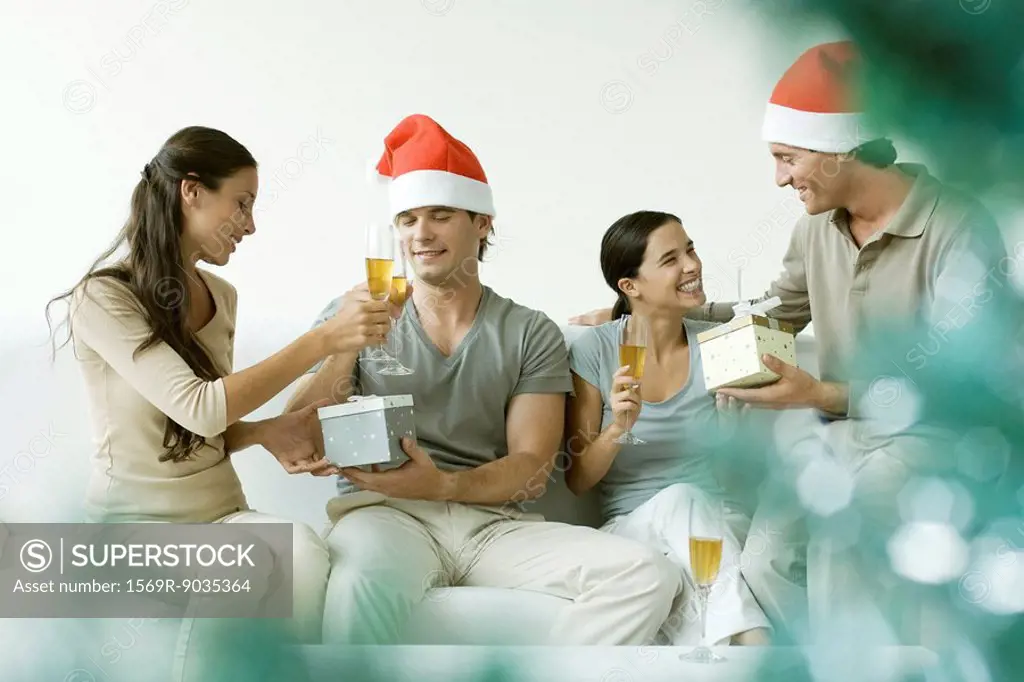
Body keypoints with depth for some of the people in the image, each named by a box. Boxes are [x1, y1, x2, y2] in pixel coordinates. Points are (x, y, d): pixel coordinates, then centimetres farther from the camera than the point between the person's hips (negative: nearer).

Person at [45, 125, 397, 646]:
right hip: (135, 521, -5)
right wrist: (324, 339, -24)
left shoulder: (221, 297, 11)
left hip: (221, 512, 5)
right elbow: (199, 408, -24)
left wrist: (266, 432, -3)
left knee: (303, 548, -29)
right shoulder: (102, 298, -11)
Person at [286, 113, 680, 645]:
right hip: (383, 512, -2)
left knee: (647, 576, -24)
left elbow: (532, 470, 4)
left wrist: (442, 485, -15)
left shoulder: (531, 335, 14)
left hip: (495, 522, 3)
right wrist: (344, 350, -10)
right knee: (366, 581, -41)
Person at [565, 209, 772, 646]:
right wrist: (617, 429, -18)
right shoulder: (594, 351, -1)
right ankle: (750, 637, -37)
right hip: (631, 526, -1)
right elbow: (577, 482, 1)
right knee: (679, 499, -34)